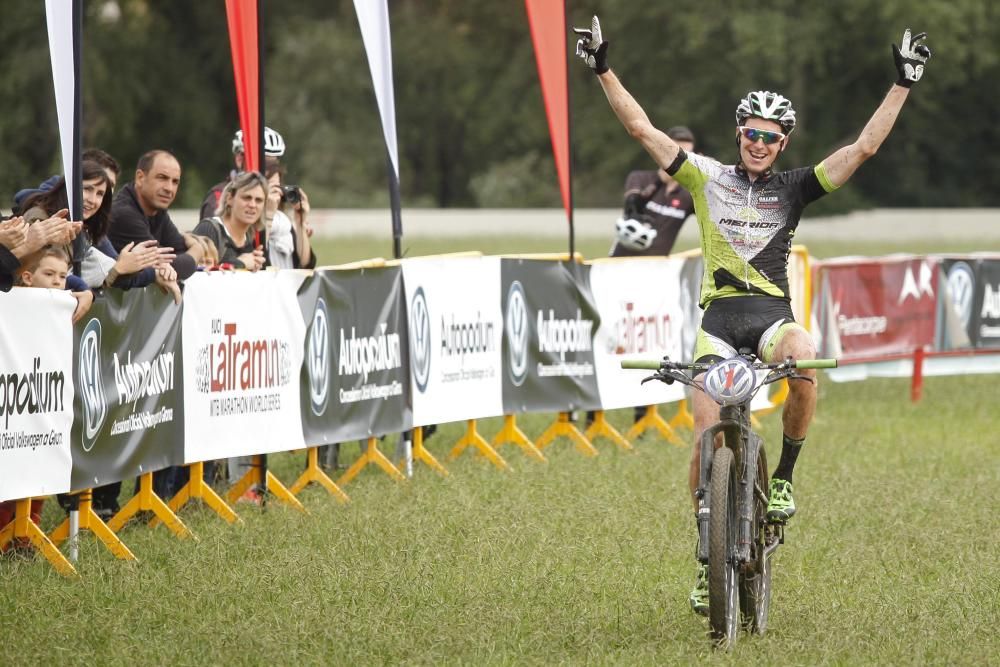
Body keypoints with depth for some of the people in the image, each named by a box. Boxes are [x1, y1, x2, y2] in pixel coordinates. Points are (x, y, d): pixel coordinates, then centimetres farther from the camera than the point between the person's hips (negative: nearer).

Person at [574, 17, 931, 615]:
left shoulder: (794, 188, 9)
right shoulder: (708, 177, 9)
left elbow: (865, 146, 3)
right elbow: (643, 129, 6)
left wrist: (903, 84, -1)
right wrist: (604, 70, 1)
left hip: (772, 312, -1)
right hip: (720, 315, 1)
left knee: (804, 358, -36)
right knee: (708, 435, -11)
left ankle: (785, 475, -15)